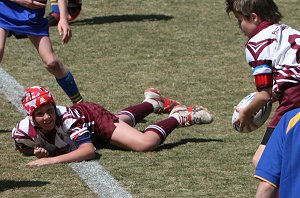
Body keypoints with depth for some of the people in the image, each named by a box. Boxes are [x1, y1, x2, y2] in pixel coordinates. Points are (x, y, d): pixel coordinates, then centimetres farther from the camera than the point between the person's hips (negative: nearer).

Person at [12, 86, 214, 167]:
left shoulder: (66, 119, -44)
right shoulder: (23, 131, -34)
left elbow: (89, 150, -53)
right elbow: (22, 148, -10)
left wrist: (53, 159, -61)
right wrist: (36, 151, -33)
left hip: (92, 114, -5)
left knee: (146, 143, -20)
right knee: (121, 122, 34)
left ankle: (179, 117, 9)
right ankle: (152, 103, 62)